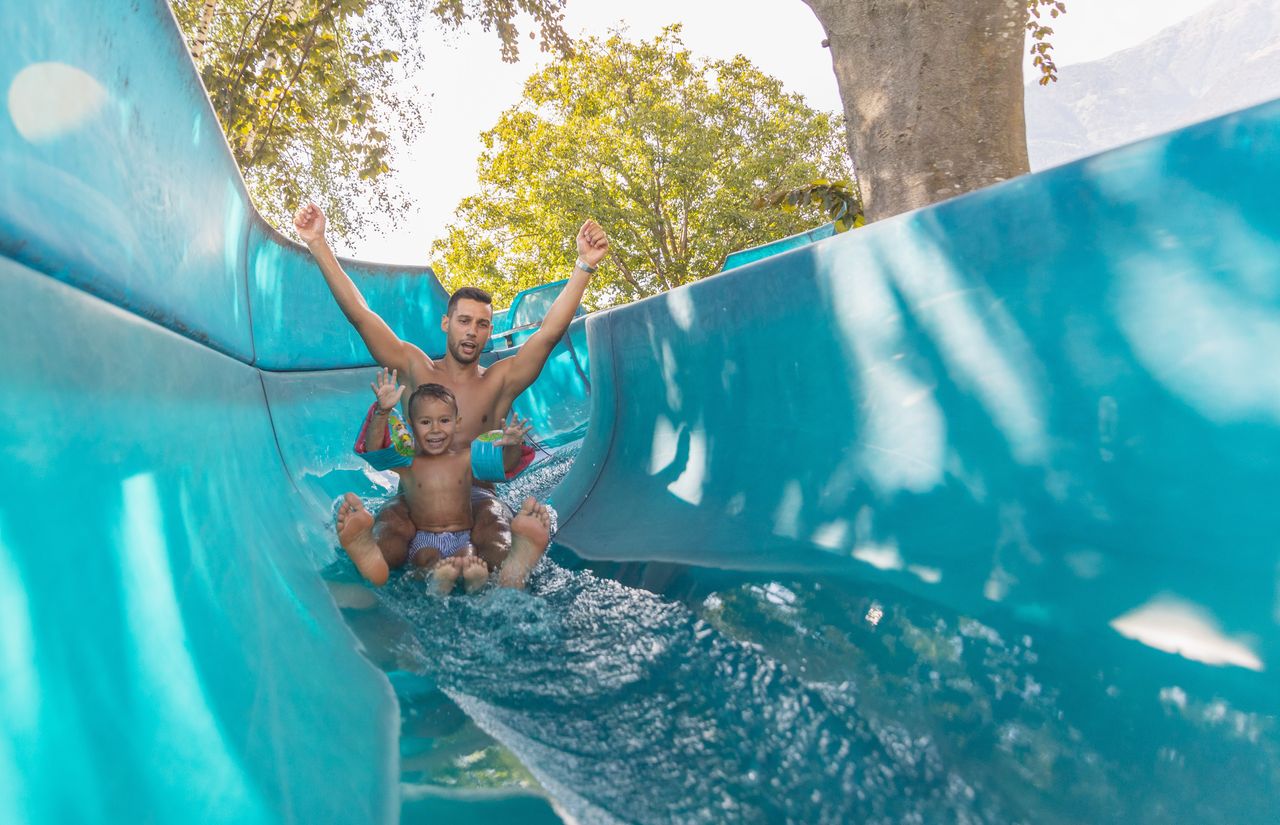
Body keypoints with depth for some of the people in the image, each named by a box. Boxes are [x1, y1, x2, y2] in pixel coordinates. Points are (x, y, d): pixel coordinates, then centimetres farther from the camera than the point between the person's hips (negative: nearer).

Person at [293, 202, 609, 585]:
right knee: (381, 551, -34)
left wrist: (585, 266, -13)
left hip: (478, 495, 1)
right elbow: (359, 314, 5)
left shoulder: (499, 381, 8)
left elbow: (550, 333, -4)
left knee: (500, 560, -33)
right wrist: (319, 245, -2)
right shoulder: (416, 368, 11)